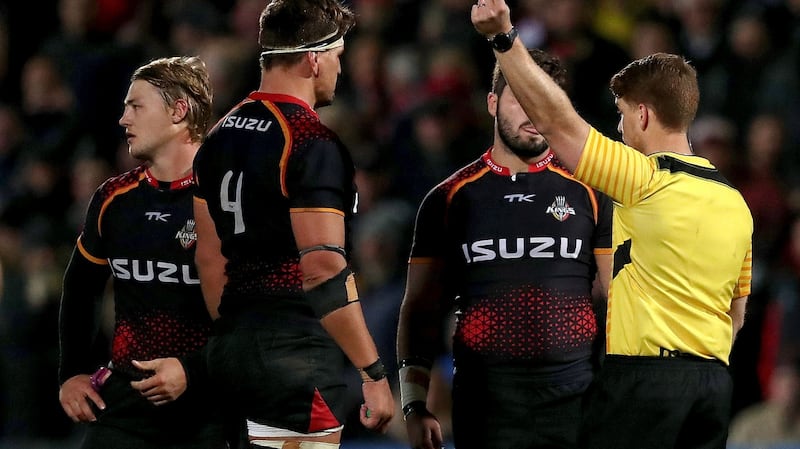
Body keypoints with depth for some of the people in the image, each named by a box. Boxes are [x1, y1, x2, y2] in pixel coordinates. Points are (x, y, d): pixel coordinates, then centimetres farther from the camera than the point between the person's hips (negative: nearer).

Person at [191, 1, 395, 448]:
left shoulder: (220, 136, 12)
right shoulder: (313, 144, -14)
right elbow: (324, 271, -20)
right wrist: (374, 373, -17)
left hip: (231, 347, 9)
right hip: (297, 355, -9)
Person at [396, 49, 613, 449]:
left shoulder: (589, 193, 8)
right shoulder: (450, 198, 9)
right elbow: (419, 311, 9)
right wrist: (414, 405, 0)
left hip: (575, 394, 0)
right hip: (486, 397, 0)